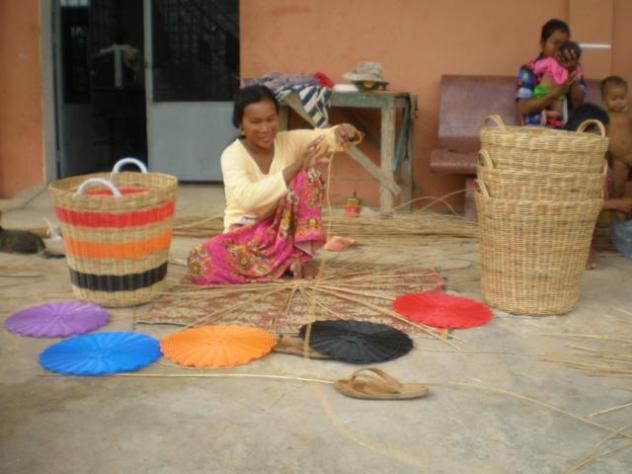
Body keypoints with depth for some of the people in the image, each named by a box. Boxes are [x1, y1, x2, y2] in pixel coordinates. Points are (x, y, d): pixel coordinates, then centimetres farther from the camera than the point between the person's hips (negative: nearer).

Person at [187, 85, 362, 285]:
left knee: (307, 175, -24)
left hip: (288, 226, 2)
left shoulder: (290, 141, -5)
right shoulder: (232, 155, -16)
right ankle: (289, 257, -18)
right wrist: (296, 166, -39)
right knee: (200, 262, -31)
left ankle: (302, 253, -19)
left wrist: (344, 131, -44)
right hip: (248, 231, -1)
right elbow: (248, 198, -34)